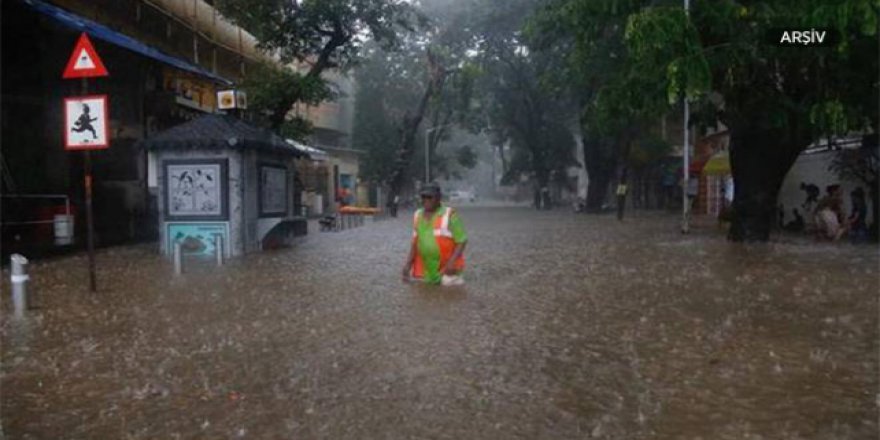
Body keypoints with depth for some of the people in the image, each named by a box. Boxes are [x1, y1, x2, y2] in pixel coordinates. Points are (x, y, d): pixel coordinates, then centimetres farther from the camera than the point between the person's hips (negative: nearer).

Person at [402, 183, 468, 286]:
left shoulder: (449, 215, -12)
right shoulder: (418, 216, 5)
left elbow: (462, 241, -12)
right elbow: (415, 242, 12)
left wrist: (452, 262, -24)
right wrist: (408, 264, 2)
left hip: (447, 269, -5)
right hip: (425, 271, 5)